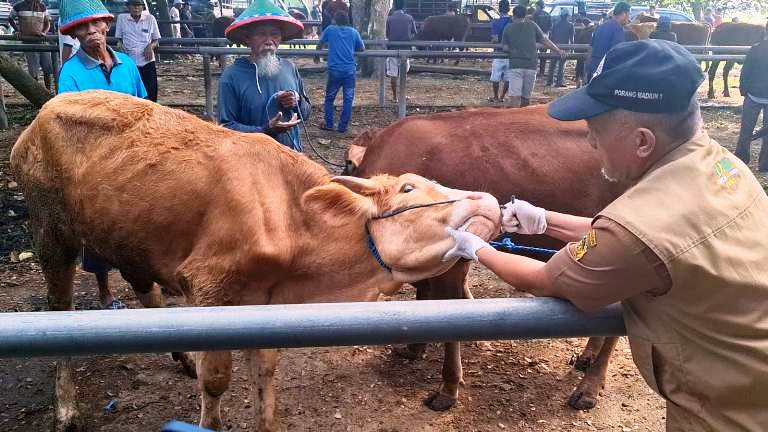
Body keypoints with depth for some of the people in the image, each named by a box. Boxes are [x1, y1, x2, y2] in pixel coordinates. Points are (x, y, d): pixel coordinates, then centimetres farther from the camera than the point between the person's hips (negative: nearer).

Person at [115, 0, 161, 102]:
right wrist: (120, 45, -12)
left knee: (151, 93, 1)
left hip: (147, 61, 0)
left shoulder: (150, 19, 1)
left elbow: (156, 40, 8)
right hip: (129, 62, 0)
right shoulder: (121, 18, 2)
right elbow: (119, 38, 10)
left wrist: (150, 46, -13)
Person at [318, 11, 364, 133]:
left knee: (329, 98, 12)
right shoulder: (354, 32, 10)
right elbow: (362, 48, 20)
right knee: (348, 99, 6)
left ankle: (328, 125, 13)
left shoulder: (330, 29, 8)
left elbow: (319, 46, 20)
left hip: (334, 69, -1)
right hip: (350, 70, 1)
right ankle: (343, 126, 5)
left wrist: (320, 47, 42)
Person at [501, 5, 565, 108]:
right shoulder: (532, 25, 8)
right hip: (531, 65, 2)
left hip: (515, 65, -2)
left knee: (515, 97, -9)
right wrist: (559, 51, 21)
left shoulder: (508, 28, 5)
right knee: (526, 97, 13)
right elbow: (545, 40, 11)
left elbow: (505, 48, 2)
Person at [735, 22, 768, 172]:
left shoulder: (755, 50, -8)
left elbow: (745, 73, -7)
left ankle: (741, 159, 13)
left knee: (746, 131, 10)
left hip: (753, 96, 0)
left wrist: (743, 90, 2)